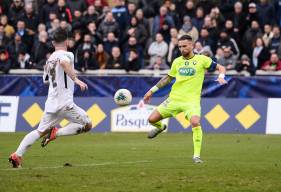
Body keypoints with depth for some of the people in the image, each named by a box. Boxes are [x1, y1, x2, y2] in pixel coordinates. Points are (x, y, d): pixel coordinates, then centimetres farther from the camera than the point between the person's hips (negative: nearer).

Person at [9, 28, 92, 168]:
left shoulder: (49, 59, 16)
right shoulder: (66, 55, -6)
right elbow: (64, 63, -30)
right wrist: (76, 79, -37)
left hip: (51, 103, 7)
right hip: (64, 103, -7)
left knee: (40, 131, 13)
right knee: (87, 125, 1)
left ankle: (17, 155, -1)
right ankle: (56, 133, -13)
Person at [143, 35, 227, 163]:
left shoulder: (202, 60, -2)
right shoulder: (177, 62, 10)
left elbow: (220, 68, 4)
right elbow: (168, 78, 22)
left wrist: (221, 77, -18)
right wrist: (152, 90, 21)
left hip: (192, 100, -4)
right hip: (174, 98, 4)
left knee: (195, 122, -31)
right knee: (152, 119, -4)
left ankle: (196, 155, -20)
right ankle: (160, 127, 34)